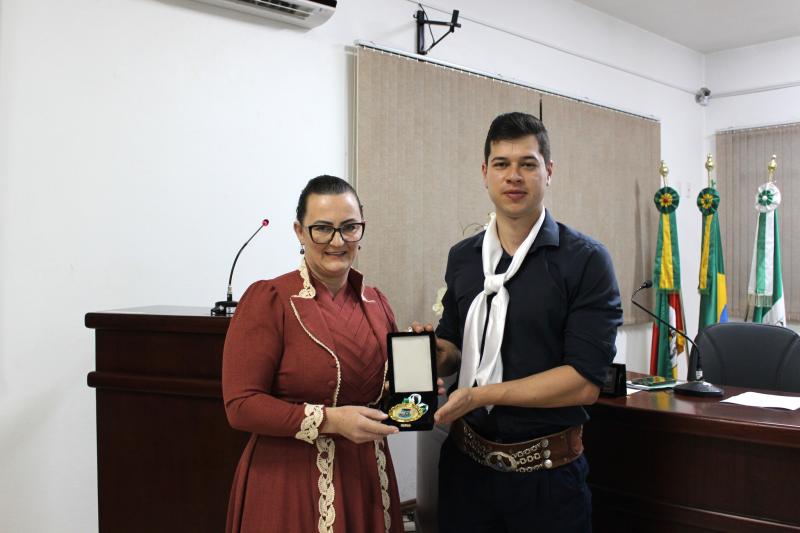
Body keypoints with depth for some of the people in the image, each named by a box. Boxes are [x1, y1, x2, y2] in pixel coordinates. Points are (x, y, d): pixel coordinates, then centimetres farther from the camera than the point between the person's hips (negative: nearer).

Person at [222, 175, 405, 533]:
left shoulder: (376, 303, 6)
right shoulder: (268, 299, -11)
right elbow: (241, 405, -15)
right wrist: (330, 420, -21)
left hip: (366, 480, 5)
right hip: (292, 484, -5)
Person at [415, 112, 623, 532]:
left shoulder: (585, 260, -10)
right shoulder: (462, 257, 5)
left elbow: (585, 382, -16)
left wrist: (481, 395, -19)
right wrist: (433, 352, -7)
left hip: (547, 471, -4)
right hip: (466, 460, 4)